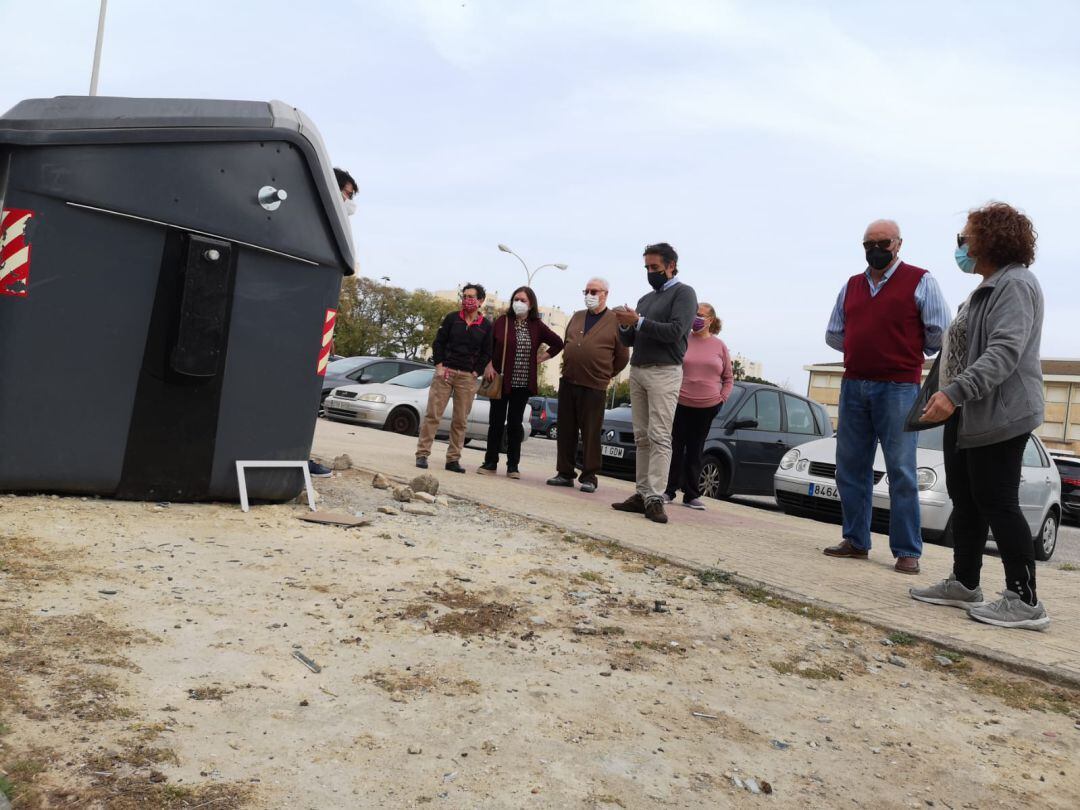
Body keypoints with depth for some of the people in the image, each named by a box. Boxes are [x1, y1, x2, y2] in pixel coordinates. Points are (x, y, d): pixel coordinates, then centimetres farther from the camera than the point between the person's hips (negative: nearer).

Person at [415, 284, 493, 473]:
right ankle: (422, 454, 2)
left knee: (460, 420, 3)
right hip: (445, 371, 0)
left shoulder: (486, 326, 5)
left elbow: (486, 353, 5)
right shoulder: (452, 318, 5)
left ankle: (453, 459, 10)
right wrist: (439, 366, -6)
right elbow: (438, 342, 4)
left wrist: (476, 373, -5)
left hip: (468, 377, 1)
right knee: (432, 414, -3)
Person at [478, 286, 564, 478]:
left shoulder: (537, 326, 3)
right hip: (500, 380, -1)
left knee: (515, 423, 6)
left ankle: (513, 466, 12)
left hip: (522, 383, 1)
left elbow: (558, 343, 12)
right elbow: (489, 345, 4)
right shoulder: (502, 321, 1)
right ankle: (490, 463, 11)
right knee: (496, 422, 3)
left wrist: (542, 358, 2)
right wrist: (489, 366, -9)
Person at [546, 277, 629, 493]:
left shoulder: (616, 322, -1)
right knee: (566, 431, 7)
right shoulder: (577, 317, 15)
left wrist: (605, 376, 8)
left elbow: (622, 357, 2)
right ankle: (565, 473, 15)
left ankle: (589, 477, 6)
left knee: (590, 433, -2)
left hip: (594, 386, -5)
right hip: (567, 382, 5)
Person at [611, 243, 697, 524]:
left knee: (659, 437, -11)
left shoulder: (683, 293, 1)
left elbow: (675, 332, -14)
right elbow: (629, 341, 20)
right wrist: (625, 325, -2)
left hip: (664, 372, -7)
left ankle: (655, 498, -14)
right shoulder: (645, 299, 21)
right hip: (637, 371, 7)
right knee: (642, 437, 3)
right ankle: (642, 494, 3)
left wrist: (638, 322, -14)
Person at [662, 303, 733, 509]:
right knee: (675, 449, 2)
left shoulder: (719, 346, 6)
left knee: (695, 451, 9)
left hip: (707, 408, 2)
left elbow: (728, 377, 12)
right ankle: (669, 491, 10)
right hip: (680, 405, -1)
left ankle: (692, 495, 15)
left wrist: (723, 397, 1)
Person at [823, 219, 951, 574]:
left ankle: (907, 551, 1)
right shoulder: (851, 286, 16)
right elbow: (833, 335, 20)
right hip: (853, 385, 5)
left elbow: (939, 334, -1)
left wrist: (901, 353, 10)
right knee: (850, 467, 6)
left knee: (901, 471, -5)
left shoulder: (920, 281, 2)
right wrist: (864, 349, 9)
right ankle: (856, 541, 16)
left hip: (899, 388, -5)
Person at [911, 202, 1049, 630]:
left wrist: (955, 392, -35)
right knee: (965, 500, 12)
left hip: (998, 415, -10)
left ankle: (1025, 601, -1)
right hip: (967, 414, 10)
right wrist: (949, 397, 26)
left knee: (997, 503, -8)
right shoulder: (988, 287, 20)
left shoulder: (1015, 283, -13)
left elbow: (1005, 352, -26)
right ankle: (964, 584, 21)